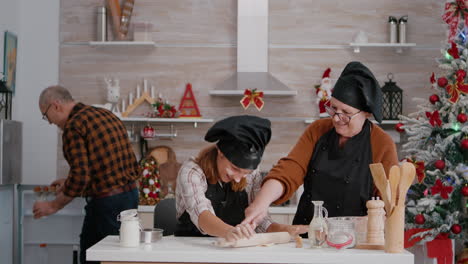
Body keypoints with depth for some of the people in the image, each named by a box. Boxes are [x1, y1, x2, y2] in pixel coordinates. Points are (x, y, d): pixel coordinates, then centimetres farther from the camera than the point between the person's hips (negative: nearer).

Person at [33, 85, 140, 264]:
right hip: (131, 195, 9)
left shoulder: (74, 125, -11)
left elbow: (79, 177, -19)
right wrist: (69, 183, 24)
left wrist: (54, 205, -4)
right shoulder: (107, 115, 15)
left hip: (106, 202, -9)